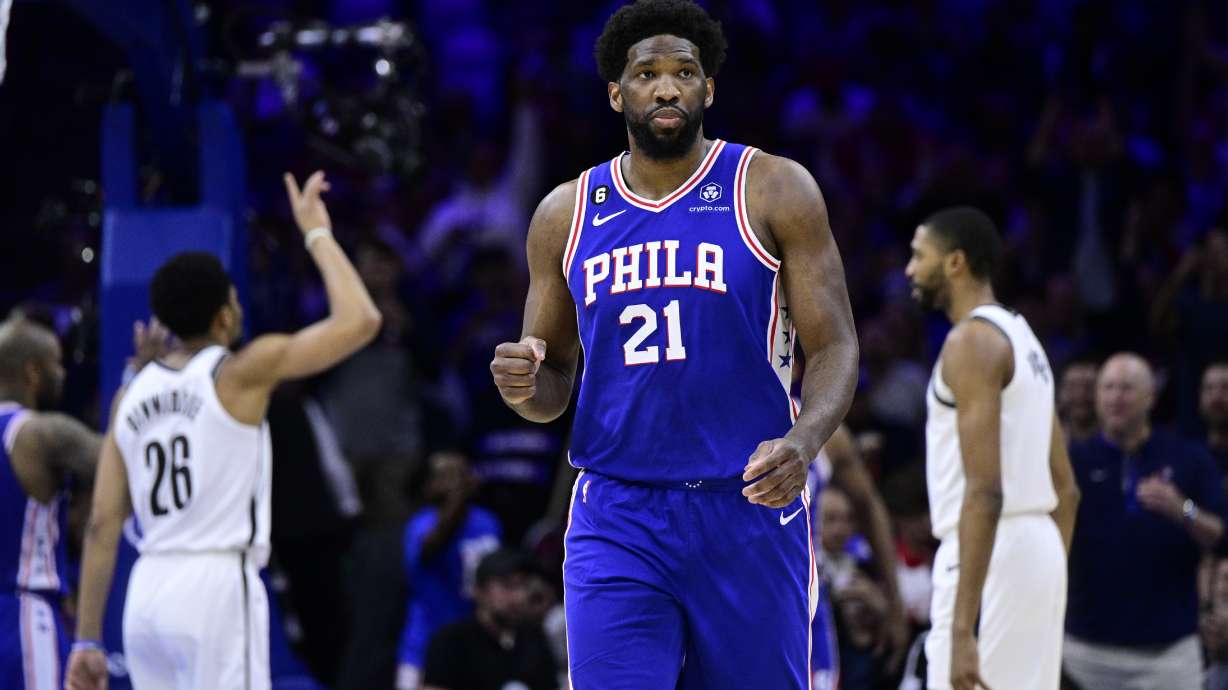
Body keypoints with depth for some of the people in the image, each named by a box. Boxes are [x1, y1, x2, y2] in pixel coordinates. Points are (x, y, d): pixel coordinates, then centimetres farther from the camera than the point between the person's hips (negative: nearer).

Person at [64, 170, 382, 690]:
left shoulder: (132, 396, 11)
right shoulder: (241, 373, -5)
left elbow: (102, 525, 9)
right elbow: (360, 321, -7)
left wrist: (87, 638, 12)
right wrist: (317, 233, 6)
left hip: (149, 590, 7)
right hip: (216, 586, -7)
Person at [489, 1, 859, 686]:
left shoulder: (774, 191, 1)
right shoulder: (568, 214, 9)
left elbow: (834, 346, -2)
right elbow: (553, 379, 17)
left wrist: (802, 443, -23)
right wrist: (524, 385, -9)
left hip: (749, 509, -1)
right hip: (617, 520, 1)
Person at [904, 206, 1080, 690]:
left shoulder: (972, 340, -12)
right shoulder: (1020, 337, 19)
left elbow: (984, 491, -21)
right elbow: (1066, 491, 22)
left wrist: (962, 628, -25)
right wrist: (1049, 594, 25)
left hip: (991, 556, -10)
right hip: (1038, 548, 10)